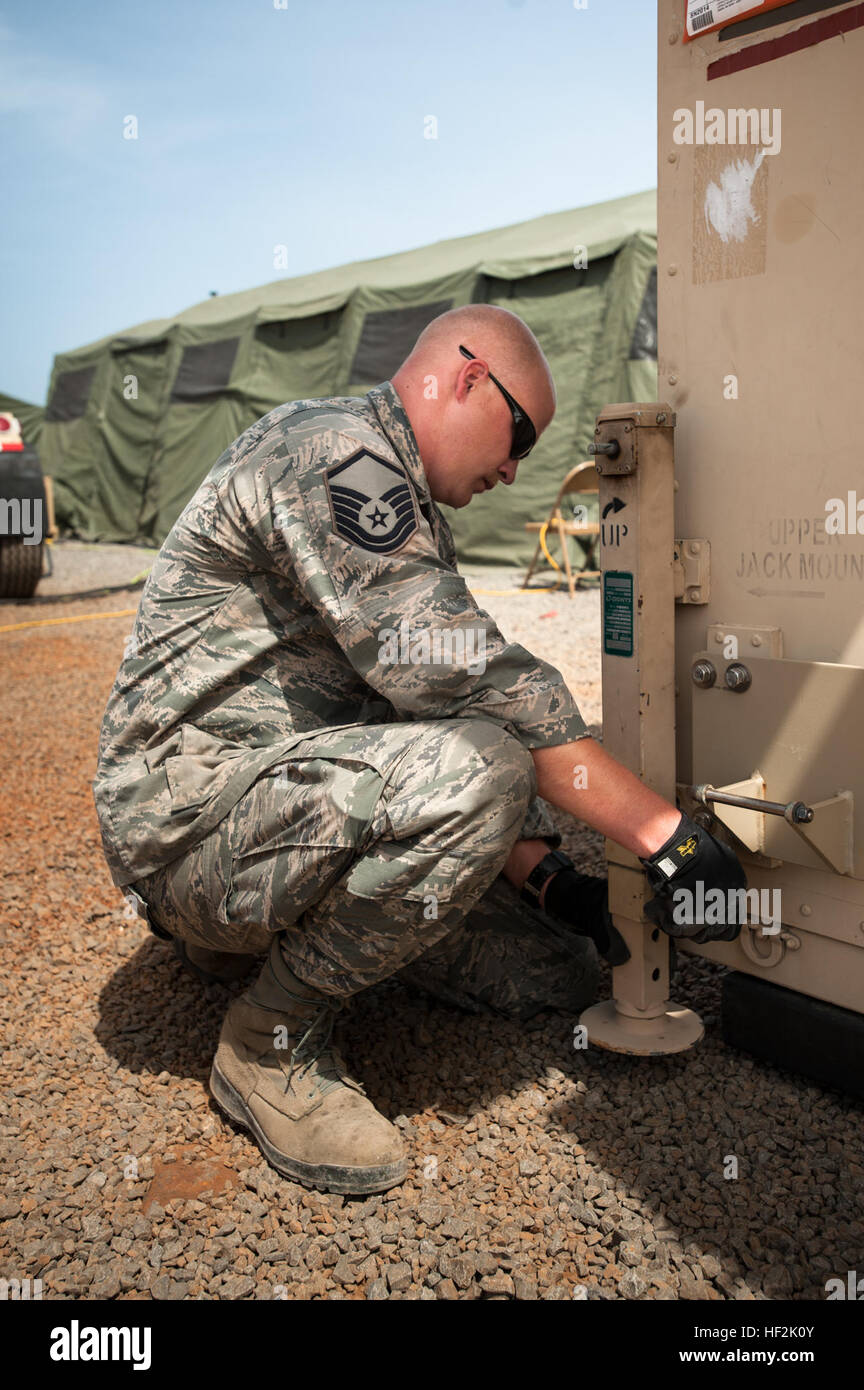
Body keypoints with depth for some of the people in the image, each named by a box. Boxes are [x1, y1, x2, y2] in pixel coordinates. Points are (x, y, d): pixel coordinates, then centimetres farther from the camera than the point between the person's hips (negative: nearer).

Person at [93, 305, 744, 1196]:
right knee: (469, 769, -34)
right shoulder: (331, 449, -16)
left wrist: (547, 874, 5)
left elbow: (436, 696, 16)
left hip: (297, 803, 10)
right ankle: (271, 1041, -12)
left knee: (559, 970, 6)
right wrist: (664, 832, -22)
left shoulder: (407, 512, 18)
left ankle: (272, 931, 19)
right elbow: (467, 685, -26)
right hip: (189, 814, -10)